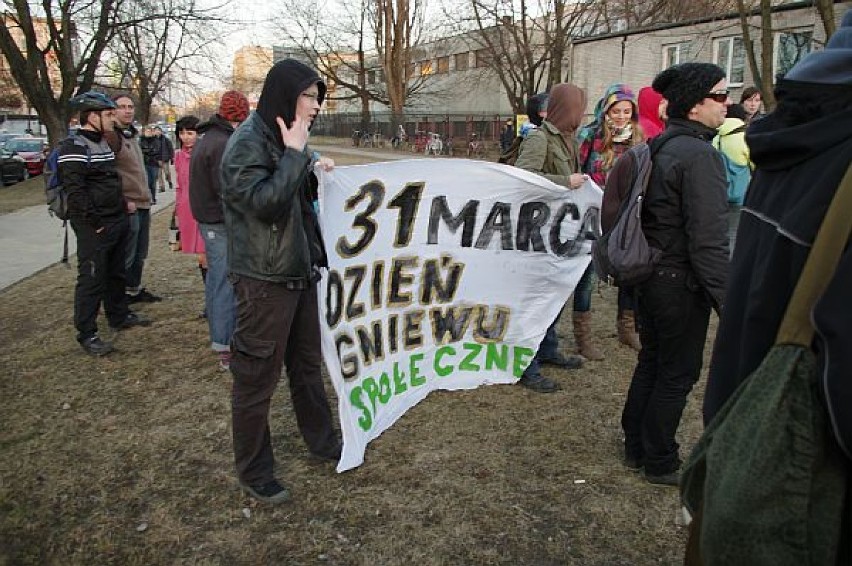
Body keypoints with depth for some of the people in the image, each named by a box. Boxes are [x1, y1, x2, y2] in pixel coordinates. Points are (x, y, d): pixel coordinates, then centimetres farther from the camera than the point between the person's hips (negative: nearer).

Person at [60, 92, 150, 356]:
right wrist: (95, 223, -21)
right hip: (94, 229, -9)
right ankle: (87, 334, 4)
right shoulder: (74, 148, -15)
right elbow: (75, 191, -22)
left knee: (116, 273, 20)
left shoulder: (104, 143, 15)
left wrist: (121, 211, 16)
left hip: (117, 222, 9)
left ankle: (119, 316, 36)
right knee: (92, 279, -4)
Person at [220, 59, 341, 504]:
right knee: (257, 379, 5)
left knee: (307, 363, 21)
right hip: (264, 279, -9)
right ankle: (253, 473, 22)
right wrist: (295, 154, -21)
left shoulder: (284, 138, 11)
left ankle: (321, 440, 39)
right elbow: (265, 201, -28)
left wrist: (315, 171, 3)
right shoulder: (247, 143, -16)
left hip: (300, 271, 9)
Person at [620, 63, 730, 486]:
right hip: (681, 282, -9)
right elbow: (708, 240, -25)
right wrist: (728, 302, -21)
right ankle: (659, 463, 21)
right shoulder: (699, 154, -20)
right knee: (677, 374, 6)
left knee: (650, 363, 20)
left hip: (651, 274, 9)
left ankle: (635, 448, 33)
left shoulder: (657, 147, 8)